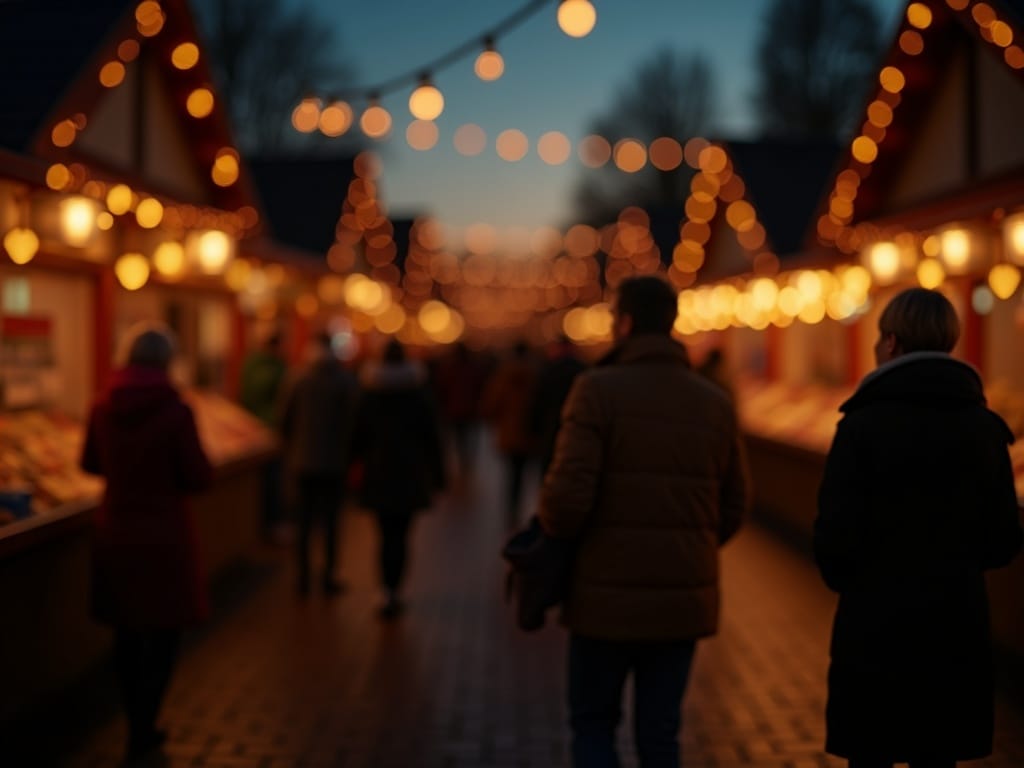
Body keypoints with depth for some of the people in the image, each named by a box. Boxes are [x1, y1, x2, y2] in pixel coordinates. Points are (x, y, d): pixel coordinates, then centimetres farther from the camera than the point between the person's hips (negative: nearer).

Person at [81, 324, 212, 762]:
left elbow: (90, 463, 10)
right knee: (163, 635, 9)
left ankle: (139, 726, 27)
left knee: (126, 634, 17)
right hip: (163, 533, -4)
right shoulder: (176, 411, -18)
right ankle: (142, 731, 10)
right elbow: (198, 478, -13)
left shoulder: (104, 407, -5)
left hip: (115, 530, 5)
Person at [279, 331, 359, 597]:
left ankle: (303, 578, 12)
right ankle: (328, 578, 8)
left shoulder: (299, 381, -3)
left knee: (304, 522, 9)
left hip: (302, 462, 2)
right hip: (335, 463, -2)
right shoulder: (347, 382, -8)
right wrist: (350, 455, 1)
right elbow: (353, 422, -12)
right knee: (330, 523, 6)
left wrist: (290, 452, 14)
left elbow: (284, 422, 0)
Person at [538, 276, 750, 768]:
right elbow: (732, 508, 9)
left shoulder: (598, 390, -10)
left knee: (593, 724, 14)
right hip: (684, 598, 4)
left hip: (608, 596, -4)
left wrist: (555, 538, 4)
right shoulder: (715, 403, 5)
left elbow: (568, 494, -17)